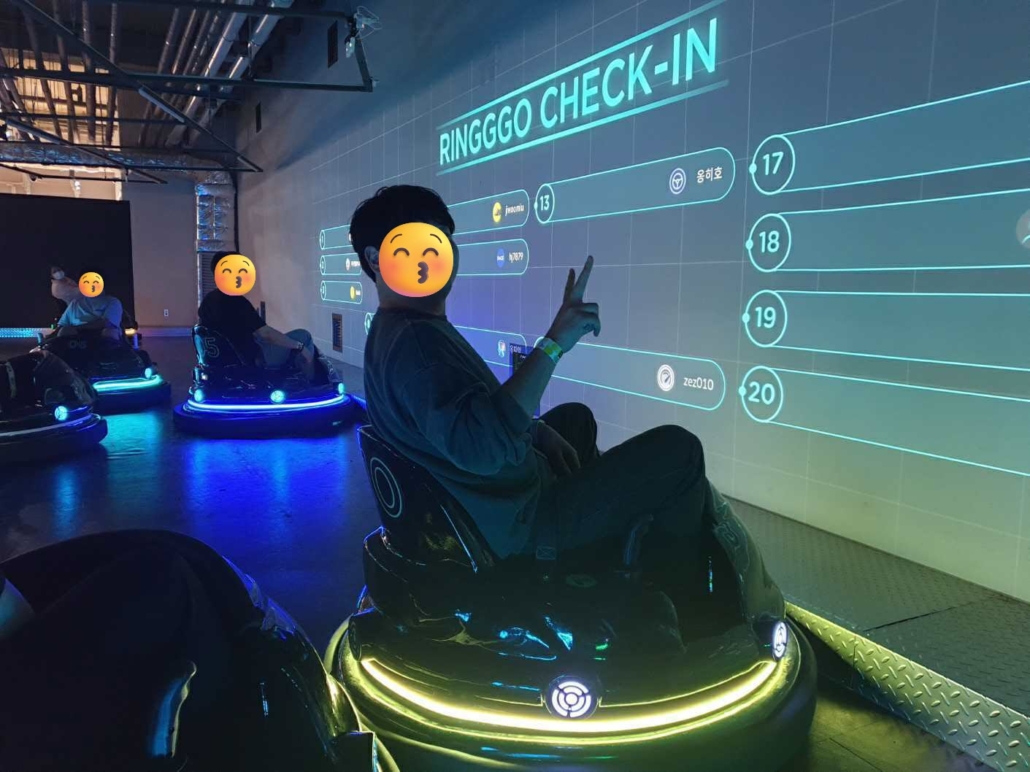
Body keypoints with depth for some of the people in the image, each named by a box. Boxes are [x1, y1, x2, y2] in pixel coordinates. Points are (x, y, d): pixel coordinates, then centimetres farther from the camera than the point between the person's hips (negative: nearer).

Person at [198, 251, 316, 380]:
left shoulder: (207, 300, 1)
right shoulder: (236, 301, -27)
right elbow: (265, 334, -30)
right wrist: (300, 346, -20)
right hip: (254, 359, -9)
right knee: (303, 336, -1)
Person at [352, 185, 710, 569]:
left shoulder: (400, 327, 7)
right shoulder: (415, 338, -28)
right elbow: (481, 447, -43)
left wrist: (538, 430, 5)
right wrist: (554, 344, -40)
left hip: (498, 494, 11)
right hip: (520, 519, -11)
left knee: (576, 415, 32)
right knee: (678, 451, -9)